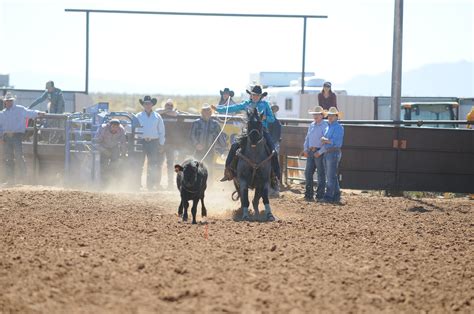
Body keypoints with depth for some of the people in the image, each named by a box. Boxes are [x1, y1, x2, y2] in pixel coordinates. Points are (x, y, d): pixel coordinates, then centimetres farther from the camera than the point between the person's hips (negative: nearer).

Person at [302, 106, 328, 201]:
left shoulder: (324, 126, -7)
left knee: (321, 174, -2)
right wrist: (305, 149, 9)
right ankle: (308, 194, 11)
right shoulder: (312, 125, 16)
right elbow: (307, 138, 20)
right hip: (310, 152, 7)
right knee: (308, 172, 6)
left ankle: (320, 195, 1)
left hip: (319, 152, -7)